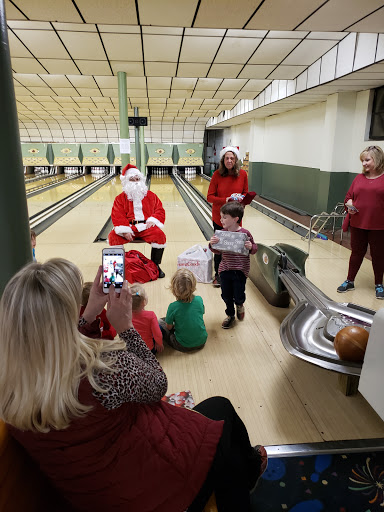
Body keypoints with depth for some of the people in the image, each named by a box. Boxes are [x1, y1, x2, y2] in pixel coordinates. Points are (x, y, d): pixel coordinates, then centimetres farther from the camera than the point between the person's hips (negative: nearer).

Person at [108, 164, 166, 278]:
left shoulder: (151, 196, 16)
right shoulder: (121, 198, 12)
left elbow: (159, 210, 12)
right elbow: (118, 216, 1)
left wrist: (153, 220, -10)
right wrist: (124, 230, -16)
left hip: (146, 226, 0)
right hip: (129, 227, 0)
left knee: (160, 235, -30)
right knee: (113, 237, -28)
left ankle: (155, 265, -13)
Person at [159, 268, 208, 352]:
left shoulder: (173, 307, -23)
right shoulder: (199, 299, -13)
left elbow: (169, 327, -9)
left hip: (183, 346, -3)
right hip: (202, 342, 3)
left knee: (160, 322, 9)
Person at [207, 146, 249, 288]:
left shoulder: (242, 174, -4)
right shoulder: (217, 174, -9)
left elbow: (246, 193, 8)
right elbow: (210, 197, -8)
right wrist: (225, 200, -23)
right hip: (219, 216, -1)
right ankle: (218, 275, 22)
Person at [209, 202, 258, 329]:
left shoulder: (245, 233, -12)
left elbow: (254, 249, -1)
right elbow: (216, 250, 4)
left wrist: (251, 247, -24)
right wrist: (212, 244, -18)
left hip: (240, 270, -3)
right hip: (225, 269, 3)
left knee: (238, 296, 4)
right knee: (226, 295, 13)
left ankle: (239, 305, 41)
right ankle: (230, 315, 37)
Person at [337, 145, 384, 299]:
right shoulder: (359, 178, 7)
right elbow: (348, 197, 12)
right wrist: (349, 205, -7)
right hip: (358, 224, 3)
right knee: (357, 253, 14)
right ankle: (349, 281, 28)